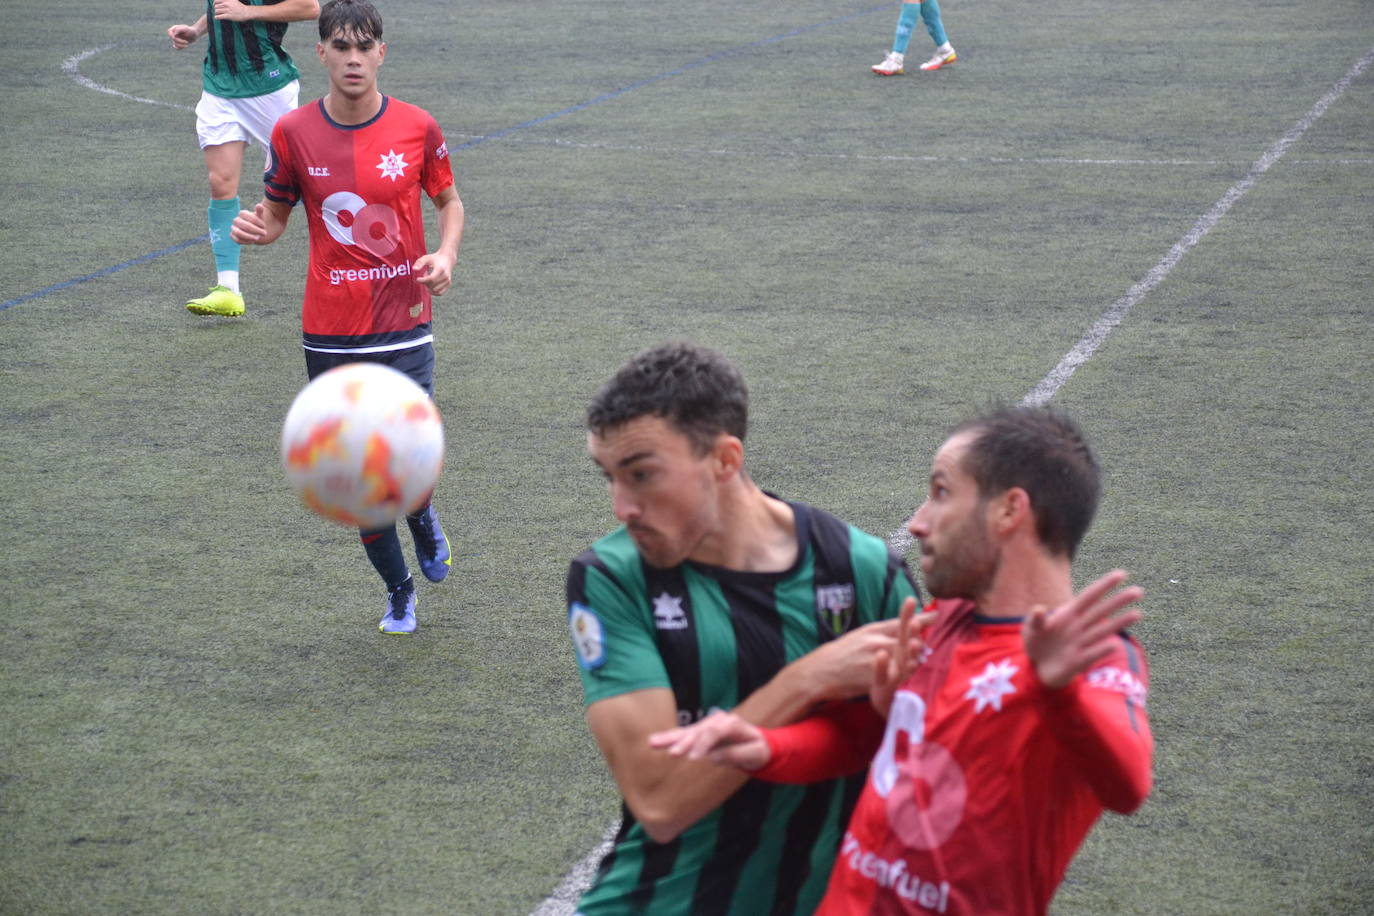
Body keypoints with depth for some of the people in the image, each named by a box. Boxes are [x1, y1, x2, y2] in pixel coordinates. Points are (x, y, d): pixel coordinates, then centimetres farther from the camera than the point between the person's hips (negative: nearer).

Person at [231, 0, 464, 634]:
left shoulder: (416, 128, -4)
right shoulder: (293, 134, -4)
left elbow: (450, 202, 11)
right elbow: (277, 215, 8)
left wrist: (446, 254, -8)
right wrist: (255, 227, -15)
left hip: (404, 325, -1)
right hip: (330, 335, 1)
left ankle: (423, 518, 28)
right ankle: (398, 591, 31)